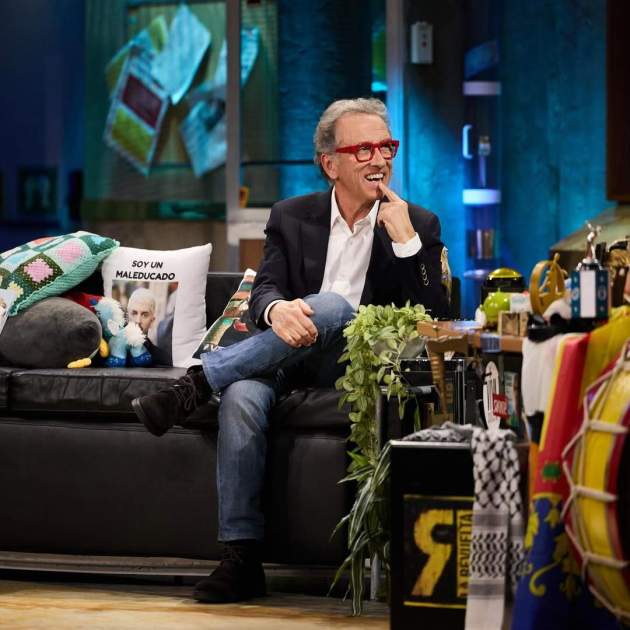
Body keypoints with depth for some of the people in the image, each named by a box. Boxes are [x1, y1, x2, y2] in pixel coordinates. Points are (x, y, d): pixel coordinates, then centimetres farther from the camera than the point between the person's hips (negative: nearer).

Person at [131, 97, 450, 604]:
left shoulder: (419, 226, 7)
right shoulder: (292, 217, 12)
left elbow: (433, 318, -3)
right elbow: (264, 289, -1)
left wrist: (404, 239, -14)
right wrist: (277, 308, -27)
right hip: (290, 356, 2)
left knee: (332, 305, -34)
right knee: (241, 399, -33)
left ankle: (196, 384, -30)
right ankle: (242, 558, -30)